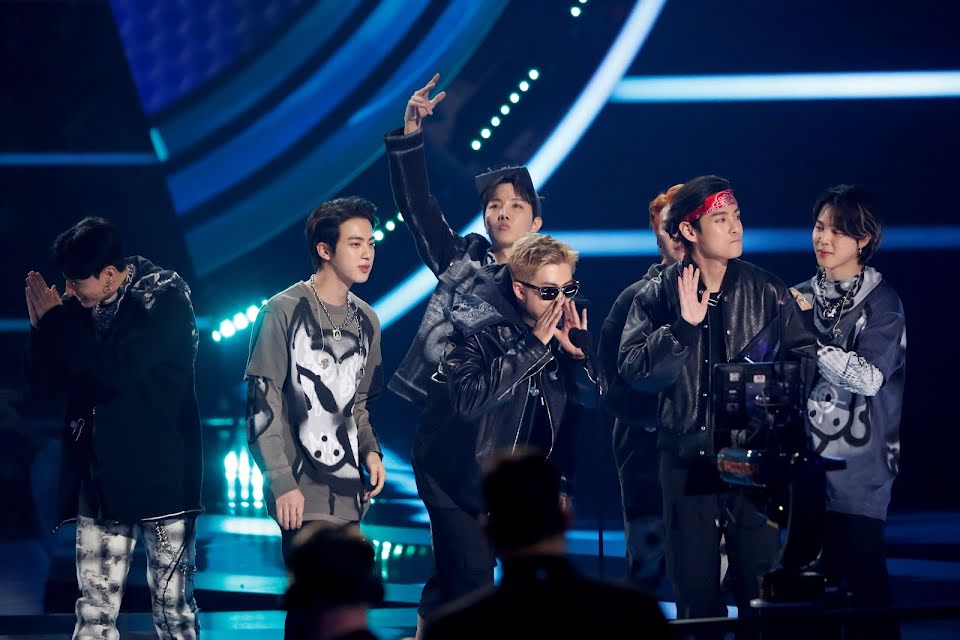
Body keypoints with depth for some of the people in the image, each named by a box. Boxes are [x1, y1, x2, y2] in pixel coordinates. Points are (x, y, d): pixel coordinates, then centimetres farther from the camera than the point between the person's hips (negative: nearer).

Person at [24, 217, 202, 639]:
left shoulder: (164, 299, -8)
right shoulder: (83, 308, 7)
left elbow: (115, 371, -22)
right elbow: (44, 383, 10)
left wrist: (56, 318, -14)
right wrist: (42, 326, -5)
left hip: (158, 475, -5)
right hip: (99, 476, 5)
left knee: (172, 605, 0)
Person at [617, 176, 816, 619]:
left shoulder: (765, 291, 5)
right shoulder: (657, 297, 2)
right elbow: (633, 371, -9)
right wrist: (684, 326, -17)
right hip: (687, 461, 0)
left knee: (761, 588, -3)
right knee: (695, 596, 6)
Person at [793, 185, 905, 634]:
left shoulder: (881, 302, -5)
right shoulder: (802, 296, 10)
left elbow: (870, 376, -17)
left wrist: (807, 340, -20)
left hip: (859, 461, -5)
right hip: (809, 457, 5)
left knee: (863, 571, -7)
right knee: (817, 572, 7)